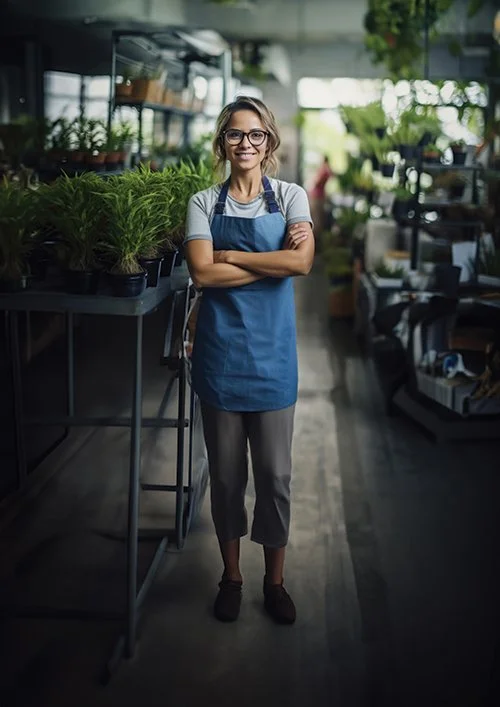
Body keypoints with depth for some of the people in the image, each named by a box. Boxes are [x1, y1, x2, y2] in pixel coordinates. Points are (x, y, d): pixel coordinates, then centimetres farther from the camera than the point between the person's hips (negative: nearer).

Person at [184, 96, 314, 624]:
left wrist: (231, 255, -13)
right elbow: (202, 273, -12)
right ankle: (230, 576, 29)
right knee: (225, 471, 10)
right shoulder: (204, 203, 3)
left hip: (272, 350, 0)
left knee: (275, 472, 6)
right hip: (220, 348, 0)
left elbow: (302, 262, -15)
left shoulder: (290, 197, 3)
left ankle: (274, 580, 25)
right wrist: (274, 260, -13)